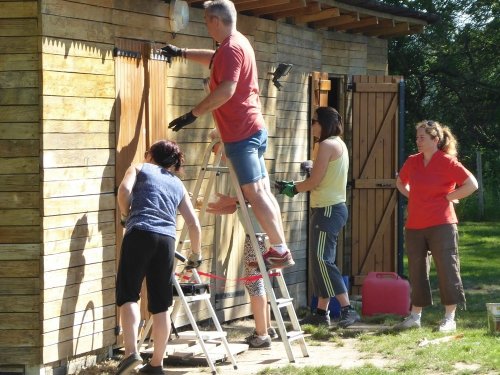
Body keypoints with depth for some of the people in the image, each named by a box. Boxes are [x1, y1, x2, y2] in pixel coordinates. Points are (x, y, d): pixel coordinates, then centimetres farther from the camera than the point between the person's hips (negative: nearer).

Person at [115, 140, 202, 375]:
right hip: (167, 240, 3)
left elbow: (124, 190, -3)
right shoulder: (178, 184, 27)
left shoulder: (139, 169, 19)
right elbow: (194, 225, 21)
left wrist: (126, 216, 13)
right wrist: (195, 254, 35)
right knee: (161, 305, 9)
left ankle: (131, 352, -22)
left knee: (128, 295, -4)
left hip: (140, 234, -3)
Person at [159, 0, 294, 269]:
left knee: (254, 192, -11)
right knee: (262, 191, 9)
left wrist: (193, 114, -26)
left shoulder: (231, 48, -15)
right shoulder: (239, 43, 17)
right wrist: (182, 53, 46)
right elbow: (214, 59, 39)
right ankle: (279, 249, 9)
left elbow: (226, 90, -28)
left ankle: (280, 251, -13)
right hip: (253, 129, 10)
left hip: (241, 133, -10)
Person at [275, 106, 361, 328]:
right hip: (333, 207, 11)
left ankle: (348, 310, -19)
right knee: (320, 260, 12)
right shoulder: (339, 144, 18)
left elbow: (314, 181, -14)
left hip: (327, 210, -11)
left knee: (322, 260, -14)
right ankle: (322, 312, 14)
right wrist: (313, 168, 14)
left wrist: (291, 189, -1)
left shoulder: (327, 145, -12)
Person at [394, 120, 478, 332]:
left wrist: (449, 197, -8)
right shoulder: (412, 162, 8)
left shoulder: (447, 162, -8)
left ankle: (449, 318, 2)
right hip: (414, 227, 6)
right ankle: (415, 316, 18)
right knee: (417, 272, 10)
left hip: (441, 225, -6)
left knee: (447, 270, -3)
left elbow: (472, 185, -11)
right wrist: (412, 197, 11)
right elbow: (401, 183, 28)